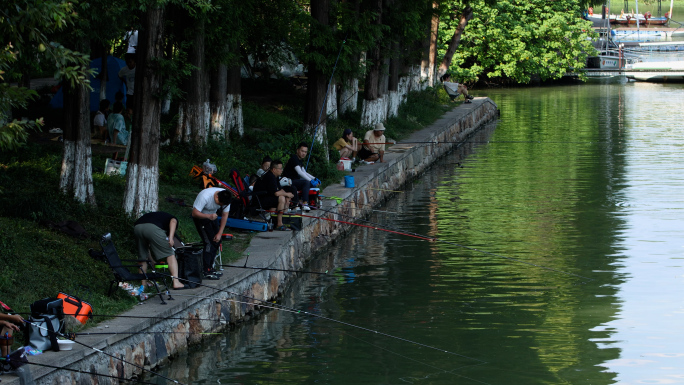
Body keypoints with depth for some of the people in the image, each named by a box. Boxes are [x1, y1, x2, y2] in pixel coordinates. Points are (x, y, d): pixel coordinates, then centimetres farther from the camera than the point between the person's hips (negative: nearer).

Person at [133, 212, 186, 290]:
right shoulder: (173, 218, 29)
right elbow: (173, 221, 2)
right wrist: (171, 237, -11)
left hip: (137, 228, 5)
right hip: (152, 228, -5)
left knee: (142, 258, 22)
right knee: (170, 255, 4)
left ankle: (143, 285, 23)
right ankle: (176, 283, -6)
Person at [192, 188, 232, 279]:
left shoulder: (225, 198, -19)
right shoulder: (205, 196, -36)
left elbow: (225, 215, -9)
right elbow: (195, 213, -31)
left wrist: (219, 233, -12)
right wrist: (209, 216, -45)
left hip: (212, 216, 7)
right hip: (200, 216, -6)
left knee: (216, 241, 1)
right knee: (209, 243, -16)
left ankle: (210, 268, 14)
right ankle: (206, 272, -17)